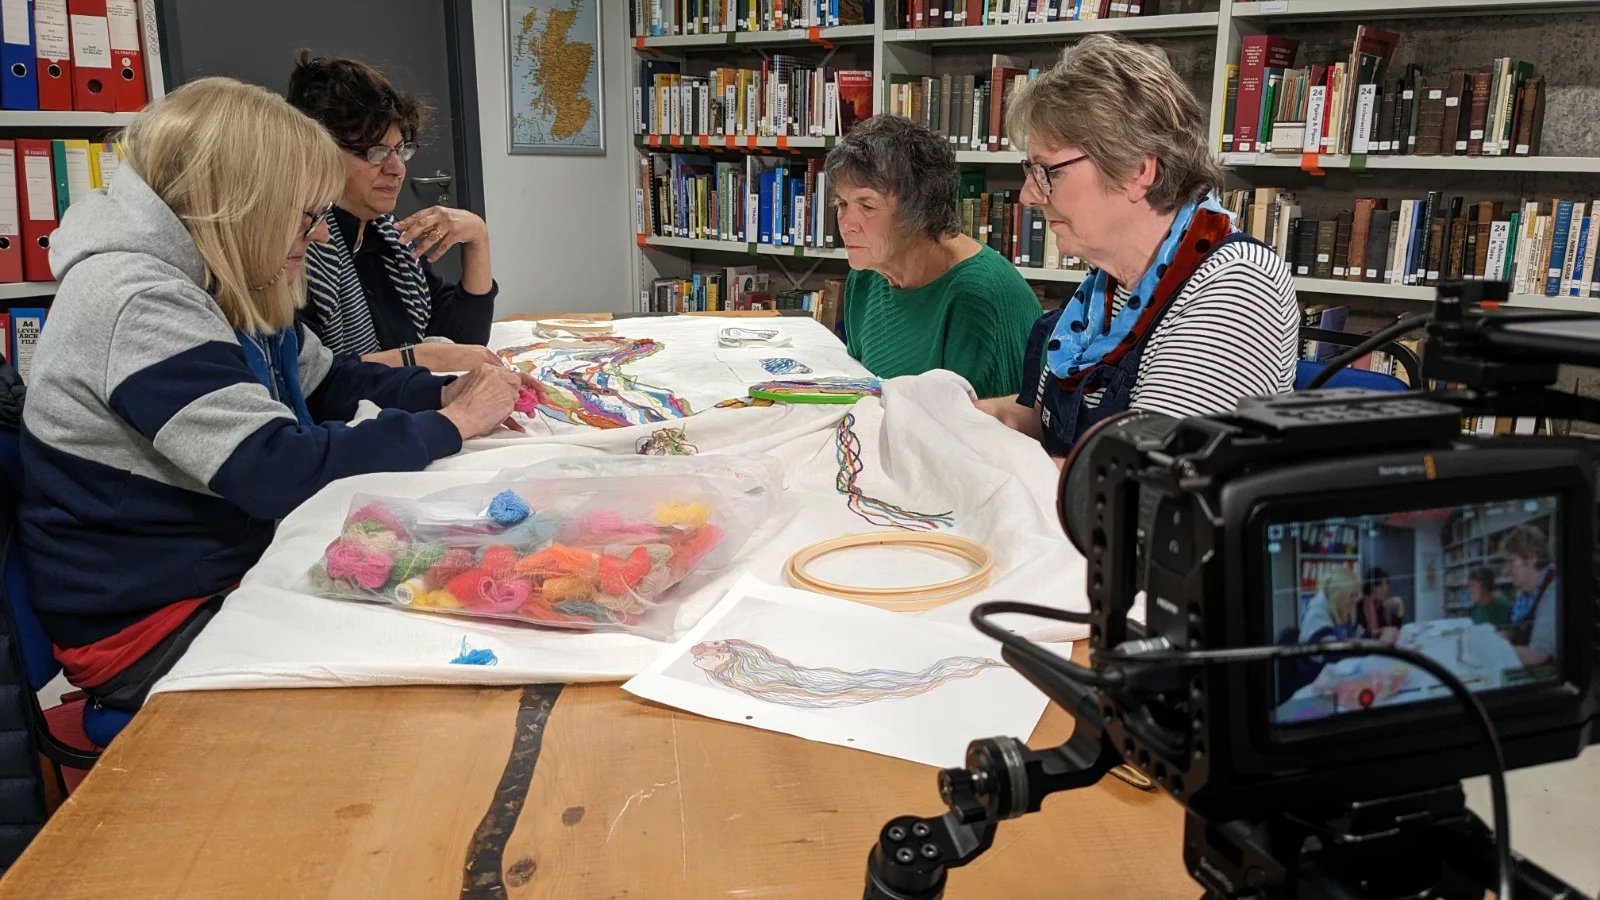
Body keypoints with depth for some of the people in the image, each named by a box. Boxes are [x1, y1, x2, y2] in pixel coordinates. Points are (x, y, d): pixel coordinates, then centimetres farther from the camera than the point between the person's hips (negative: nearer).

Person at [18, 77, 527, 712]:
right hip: (154, 627, -9)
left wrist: (447, 394, -2)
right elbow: (278, 472, -32)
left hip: (234, 560, 9)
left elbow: (329, 382, 17)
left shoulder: (229, 289, 5)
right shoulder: (138, 304, -26)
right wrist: (453, 424, -22)